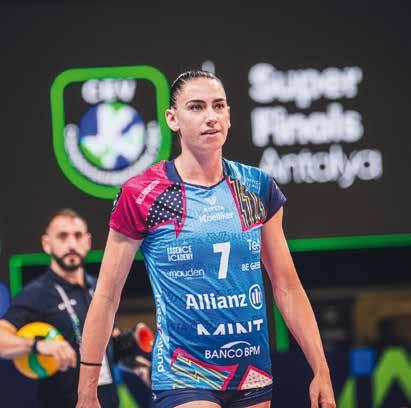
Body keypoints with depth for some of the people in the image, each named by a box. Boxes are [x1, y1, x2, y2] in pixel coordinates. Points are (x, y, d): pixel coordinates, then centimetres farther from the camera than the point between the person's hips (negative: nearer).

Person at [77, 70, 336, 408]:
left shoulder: (258, 187, 6)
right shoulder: (140, 196, -6)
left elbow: (287, 287, 11)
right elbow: (106, 296, -1)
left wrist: (321, 371, 6)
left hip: (254, 378, 5)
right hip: (183, 378, -4)